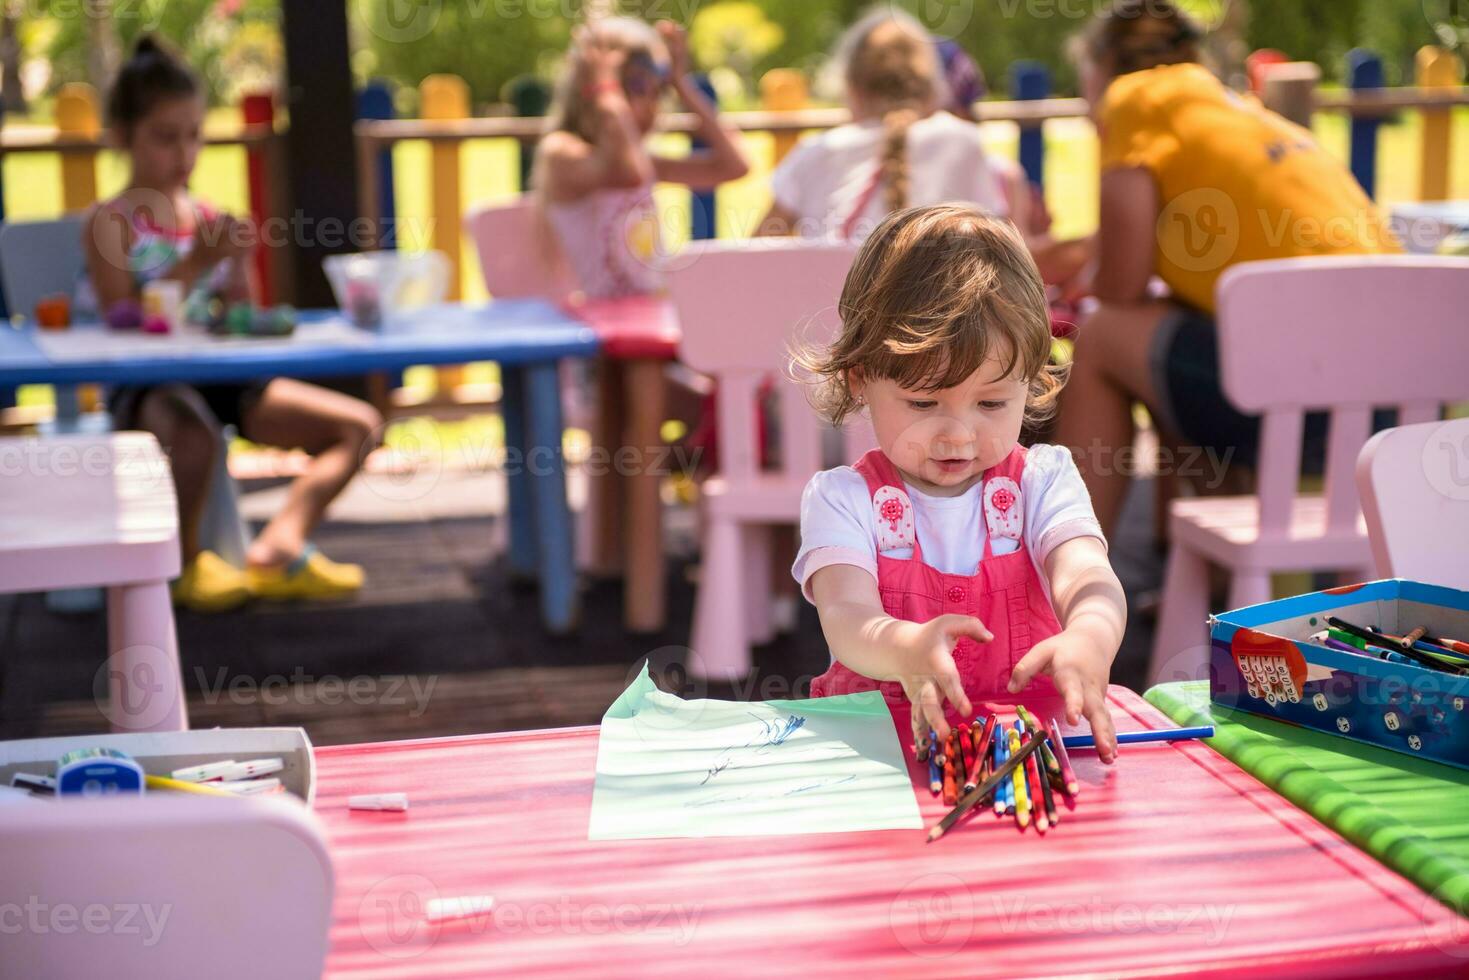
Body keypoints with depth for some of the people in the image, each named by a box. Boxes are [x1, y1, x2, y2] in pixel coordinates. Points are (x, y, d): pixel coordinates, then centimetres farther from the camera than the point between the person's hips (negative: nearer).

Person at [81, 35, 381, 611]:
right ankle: (184, 562, -13)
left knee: (359, 425, -1)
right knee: (194, 434, -41)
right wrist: (196, 263, -19)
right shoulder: (112, 223, -5)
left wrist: (235, 266, -9)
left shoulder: (210, 220, 11)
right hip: (144, 386, -6)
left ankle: (279, 548, -8)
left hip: (217, 374, 7)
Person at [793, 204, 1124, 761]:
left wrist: (1089, 640, -41)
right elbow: (847, 616, -18)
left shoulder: (1043, 481, 4)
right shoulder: (842, 500, 0)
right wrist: (905, 649, -43)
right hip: (881, 739, -2)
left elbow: (1087, 579, -15)